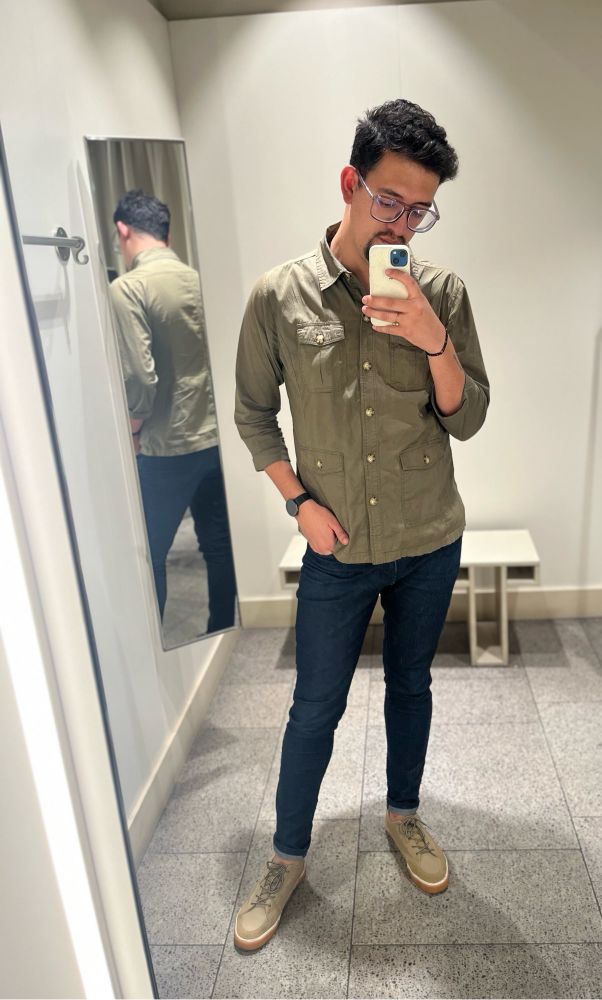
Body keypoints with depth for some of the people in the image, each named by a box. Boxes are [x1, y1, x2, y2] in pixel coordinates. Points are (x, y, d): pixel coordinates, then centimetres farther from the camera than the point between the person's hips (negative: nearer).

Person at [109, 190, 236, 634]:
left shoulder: (127, 288, -13)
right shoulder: (197, 279, 4)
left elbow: (141, 376, -20)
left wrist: (134, 425, -3)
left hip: (166, 448, -6)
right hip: (213, 438, 6)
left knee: (150, 554, 9)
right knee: (219, 543, 15)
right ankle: (223, 632, 29)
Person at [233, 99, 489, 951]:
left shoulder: (441, 292, -6)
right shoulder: (280, 295, -9)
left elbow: (468, 420, -6)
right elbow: (254, 413, 1)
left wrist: (433, 341, -23)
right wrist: (300, 501, -9)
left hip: (431, 543, 2)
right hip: (338, 549, -1)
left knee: (410, 683, 20)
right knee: (316, 707, 11)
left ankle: (404, 814, 46)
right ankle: (288, 855, 34)